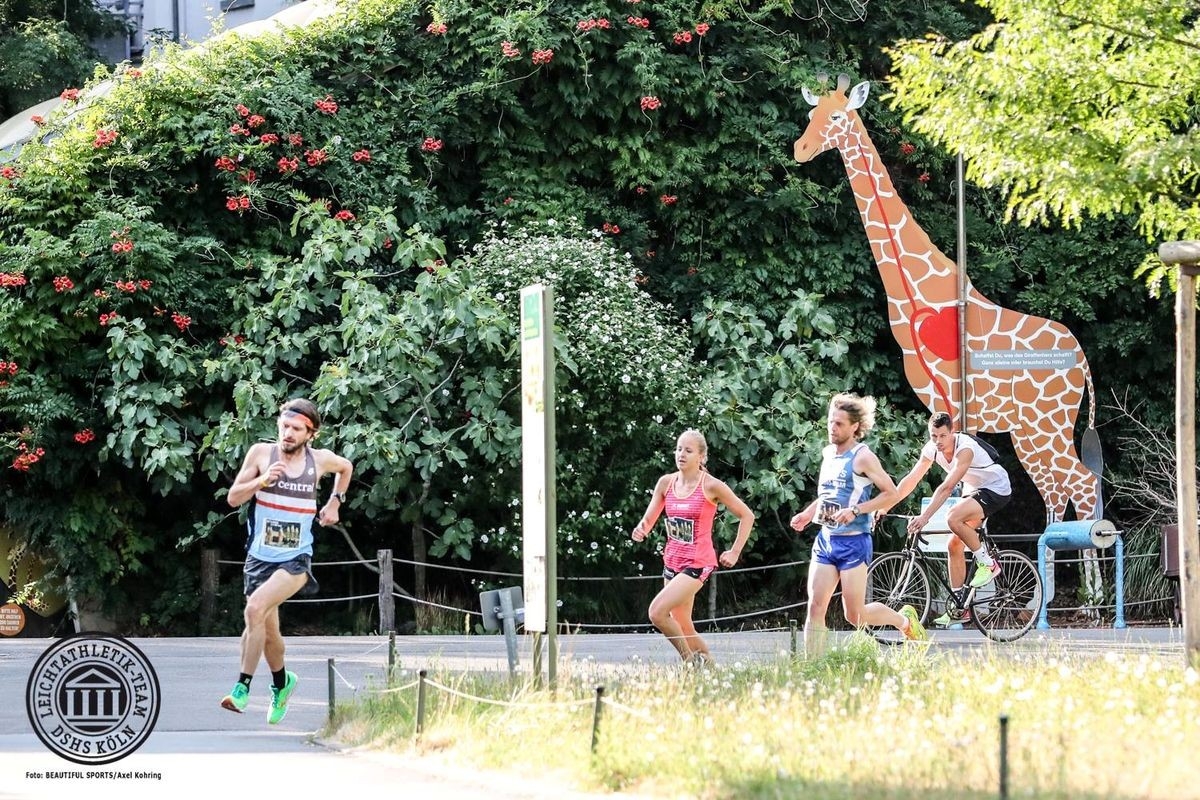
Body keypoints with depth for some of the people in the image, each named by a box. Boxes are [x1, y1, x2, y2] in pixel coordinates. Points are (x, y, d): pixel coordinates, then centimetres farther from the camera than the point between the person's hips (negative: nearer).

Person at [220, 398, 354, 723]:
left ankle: (242, 687, -23)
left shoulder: (320, 460, -1)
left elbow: (346, 467, 23)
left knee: (256, 608, -26)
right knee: (267, 629, 12)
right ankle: (281, 682, 41)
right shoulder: (261, 453, -3)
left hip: (296, 559, -2)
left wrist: (335, 502, 15)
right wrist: (262, 480, -18)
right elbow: (233, 498, -2)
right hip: (260, 557, 2)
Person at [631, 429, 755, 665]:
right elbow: (648, 520, 6)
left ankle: (690, 659, -7)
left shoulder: (711, 486, -10)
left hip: (698, 563, -7)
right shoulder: (666, 482, 3)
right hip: (672, 561, 7)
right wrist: (640, 530, -17)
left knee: (657, 611, -22)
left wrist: (735, 553, -4)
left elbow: (747, 515, -2)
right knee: (682, 627, 12)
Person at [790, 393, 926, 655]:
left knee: (855, 616, -1)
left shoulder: (862, 457, -11)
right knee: (815, 607, -5)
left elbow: (891, 494, -13)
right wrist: (807, 514, 14)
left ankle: (903, 619, 25)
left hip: (853, 542, -7)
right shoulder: (827, 453, 12)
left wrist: (855, 510, -21)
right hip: (825, 540, 7)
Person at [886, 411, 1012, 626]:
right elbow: (911, 479, -4)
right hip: (973, 490, 8)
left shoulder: (965, 449, -31)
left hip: (996, 489, -8)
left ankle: (988, 563, -14)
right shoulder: (931, 449, -9)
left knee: (953, 518, -31)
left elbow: (947, 487, -38)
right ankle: (958, 607, 8)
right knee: (954, 545, 1)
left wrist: (924, 517, -43)